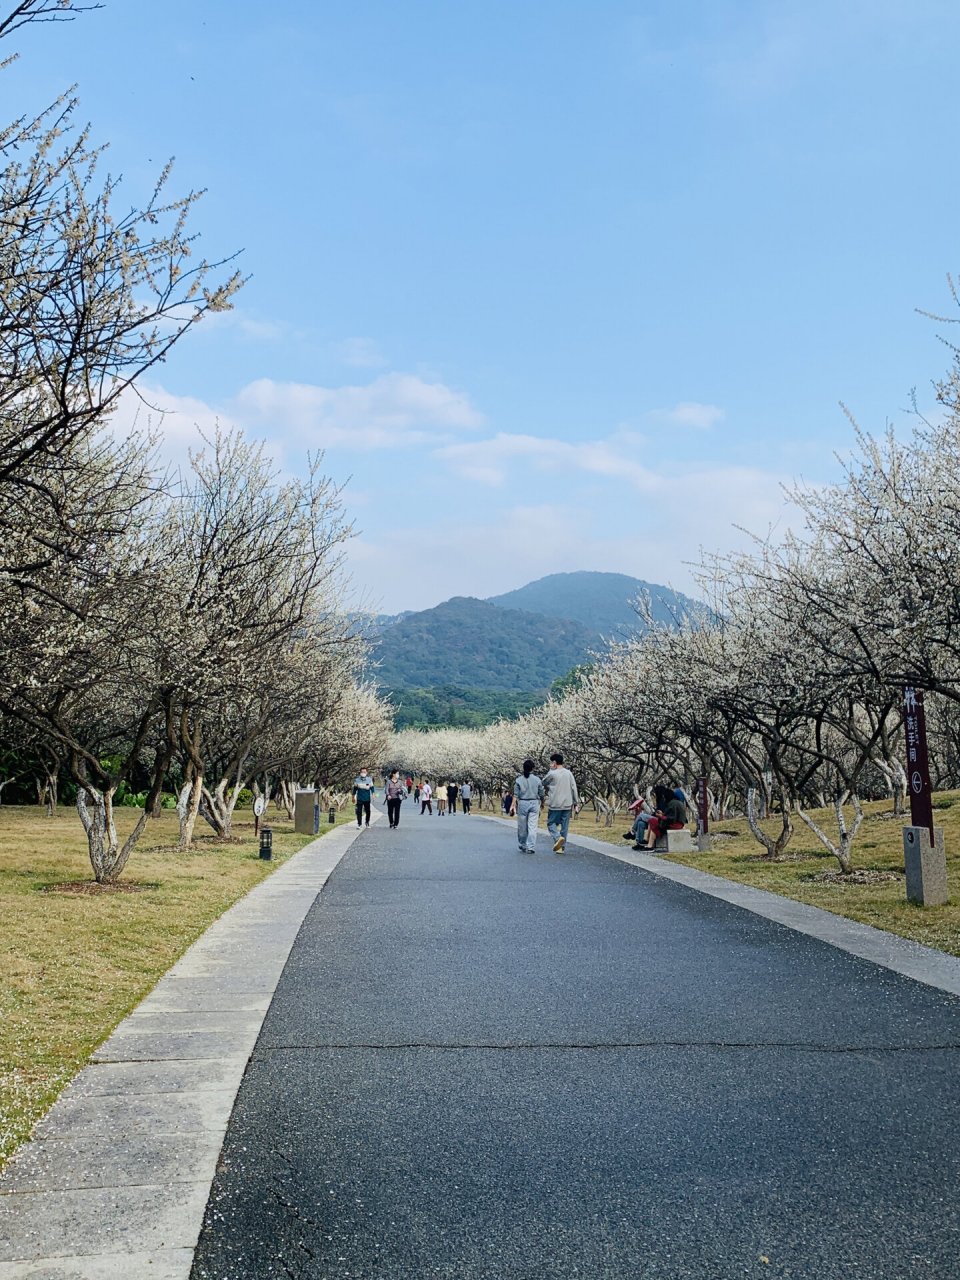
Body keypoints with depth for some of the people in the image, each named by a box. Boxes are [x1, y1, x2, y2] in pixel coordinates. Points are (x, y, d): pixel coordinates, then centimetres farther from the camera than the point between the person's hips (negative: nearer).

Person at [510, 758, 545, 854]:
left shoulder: (519, 780, -2)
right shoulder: (537, 780, 0)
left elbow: (516, 795, -7)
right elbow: (541, 795, 5)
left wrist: (512, 805, -7)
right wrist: (541, 803, 22)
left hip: (522, 804, 0)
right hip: (534, 803, 0)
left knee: (522, 827, 11)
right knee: (532, 826, -1)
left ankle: (523, 846, 23)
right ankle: (531, 847, -9)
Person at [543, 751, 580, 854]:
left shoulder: (552, 774, -8)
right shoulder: (569, 773, 5)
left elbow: (543, 783, 9)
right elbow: (574, 788, 4)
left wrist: (551, 770, 7)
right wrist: (576, 802, 8)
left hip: (555, 805, -4)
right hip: (567, 805, 4)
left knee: (551, 823, 8)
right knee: (564, 826, 9)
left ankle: (558, 837, -18)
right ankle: (562, 847, 10)